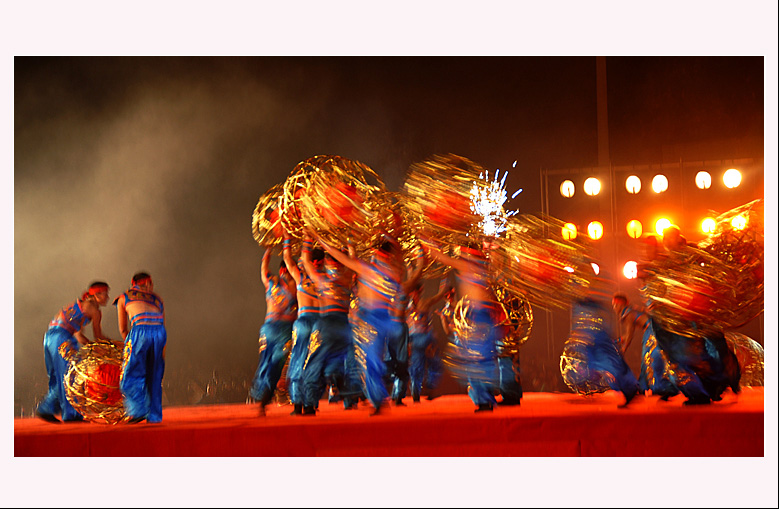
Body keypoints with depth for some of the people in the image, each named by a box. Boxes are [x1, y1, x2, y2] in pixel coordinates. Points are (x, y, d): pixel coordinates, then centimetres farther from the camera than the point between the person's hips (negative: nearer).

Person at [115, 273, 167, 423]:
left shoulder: (124, 298, 22)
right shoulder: (157, 299, 28)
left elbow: (123, 328, 26)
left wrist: (128, 344, 39)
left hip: (140, 331, -3)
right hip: (160, 332, 3)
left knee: (131, 377, 4)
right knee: (154, 378, 13)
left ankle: (138, 410, -11)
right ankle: (154, 415, 13)